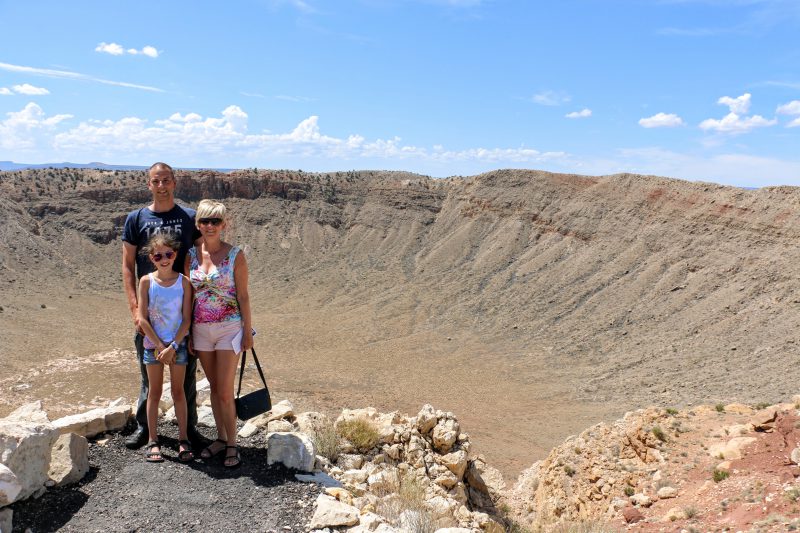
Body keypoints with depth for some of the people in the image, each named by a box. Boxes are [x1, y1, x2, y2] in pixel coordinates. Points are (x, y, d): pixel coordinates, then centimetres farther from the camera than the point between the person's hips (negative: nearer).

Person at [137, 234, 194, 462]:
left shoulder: (183, 282, -5)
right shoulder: (146, 281, -5)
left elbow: (186, 319, -5)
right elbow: (143, 319, -6)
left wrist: (173, 347, -13)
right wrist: (160, 346, -11)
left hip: (178, 344, 0)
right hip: (153, 344, 0)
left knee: (178, 391, 8)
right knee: (154, 391, 9)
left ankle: (183, 440, 16)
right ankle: (153, 441, 18)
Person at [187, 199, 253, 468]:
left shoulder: (235, 255, -8)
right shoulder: (191, 255, 3)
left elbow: (243, 296, -5)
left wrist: (248, 331, -5)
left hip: (229, 328, -4)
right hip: (201, 329, 4)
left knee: (225, 391, -3)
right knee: (214, 387, 14)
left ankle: (232, 445, 12)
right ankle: (221, 438, 28)